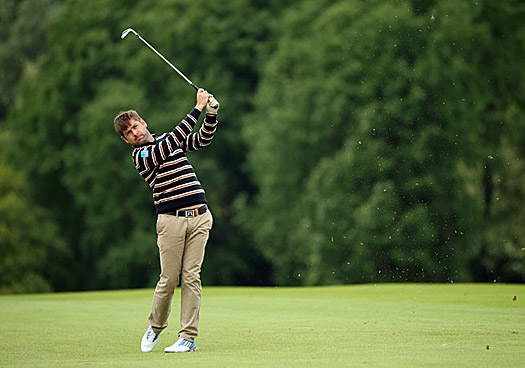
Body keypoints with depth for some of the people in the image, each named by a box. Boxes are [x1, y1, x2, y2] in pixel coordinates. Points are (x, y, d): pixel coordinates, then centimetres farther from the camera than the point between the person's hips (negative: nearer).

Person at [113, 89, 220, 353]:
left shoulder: (167, 142, 17)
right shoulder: (141, 156, -3)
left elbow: (203, 139, 14)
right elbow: (174, 139, -15)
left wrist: (211, 114, -4)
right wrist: (197, 108, -14)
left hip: (199, 217, 4)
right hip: (171, 220, -4)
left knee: (191, 277, -3)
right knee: (169, 279, -4)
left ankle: (188, 337, -1)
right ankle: (155, 326, 20)